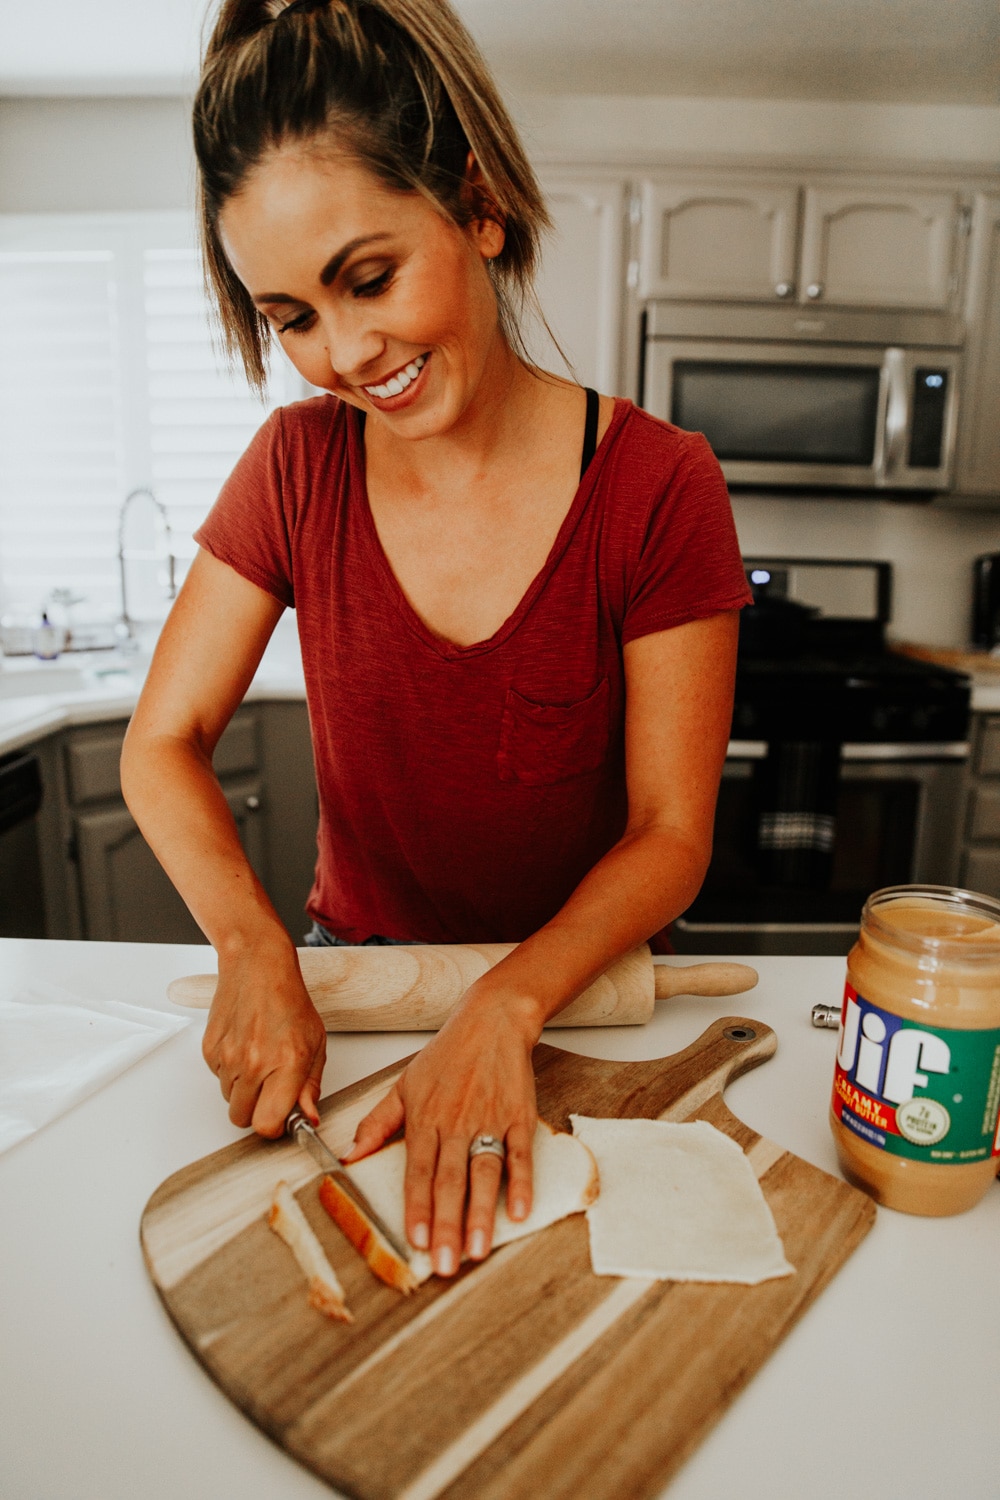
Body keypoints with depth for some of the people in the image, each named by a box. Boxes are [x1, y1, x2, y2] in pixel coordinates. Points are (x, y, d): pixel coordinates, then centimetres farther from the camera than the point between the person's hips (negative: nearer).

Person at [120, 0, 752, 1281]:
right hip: (351, 976, 2)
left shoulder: (658, 488, -17)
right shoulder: (298, 467, -8)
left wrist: (504, 1008, -29)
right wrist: (254, 949, -23)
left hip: (575, 993, -1)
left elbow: (671, 836, -14)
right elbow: (163, 746, -6)